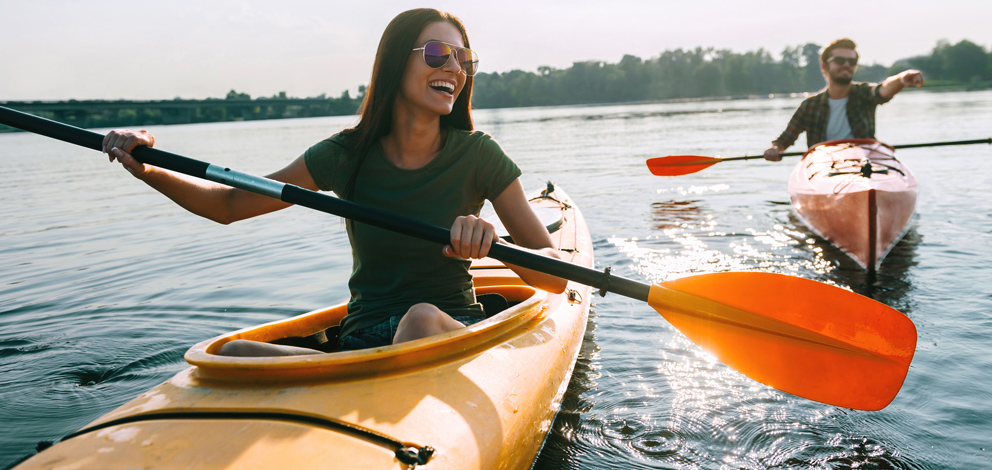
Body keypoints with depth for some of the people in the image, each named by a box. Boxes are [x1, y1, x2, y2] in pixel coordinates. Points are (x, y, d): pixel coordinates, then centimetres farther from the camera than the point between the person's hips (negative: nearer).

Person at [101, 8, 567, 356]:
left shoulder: (477, 156, -5)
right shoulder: (348, 154, 0)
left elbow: (556, 276, -7)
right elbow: (229, 204, 7)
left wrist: (495, 244, -28)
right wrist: (149, 170, -10)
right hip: (362, 339, 2)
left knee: (422, 318, -37)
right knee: (235, 354, -24)